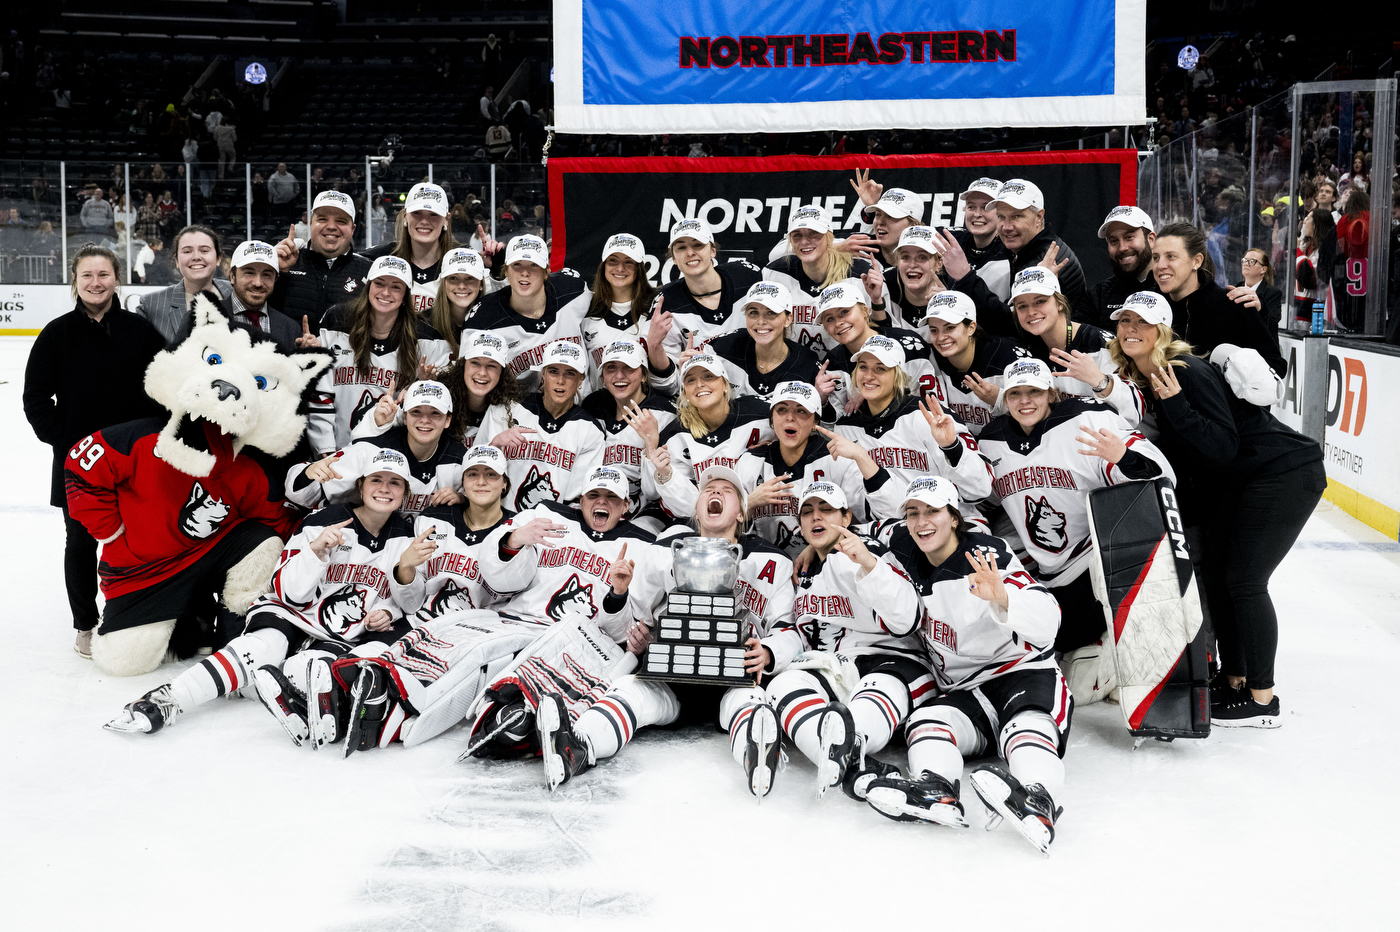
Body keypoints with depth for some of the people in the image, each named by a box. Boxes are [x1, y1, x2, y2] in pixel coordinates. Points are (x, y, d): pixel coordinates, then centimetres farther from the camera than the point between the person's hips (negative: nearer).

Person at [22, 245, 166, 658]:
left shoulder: (140, 329, -1)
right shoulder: (58, 334, -1)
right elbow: (36, 398, 1)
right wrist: (62, 438, -8)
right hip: (76, 462, 0)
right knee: (80, 542, 9)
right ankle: (86, 625, 23)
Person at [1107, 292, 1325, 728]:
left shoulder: (1189, 372, -22)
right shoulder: (1140, 381, 4)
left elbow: (1223, 447, -26)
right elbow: (1177, 453, 12)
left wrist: (1176, 404, -32)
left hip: (1287, 474, -9)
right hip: (1234, 482, 9)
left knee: (1244, 578, -10)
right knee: (1214, 572, 8)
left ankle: (1262, 699, 0)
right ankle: (1233, 679, 21)